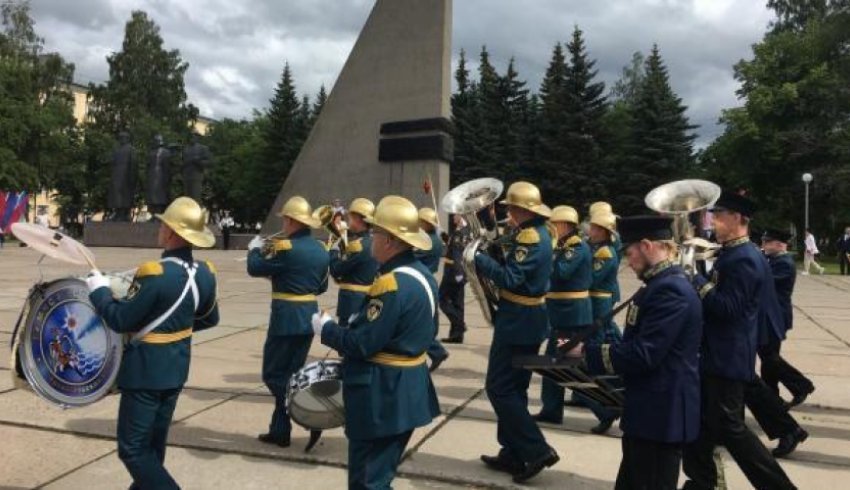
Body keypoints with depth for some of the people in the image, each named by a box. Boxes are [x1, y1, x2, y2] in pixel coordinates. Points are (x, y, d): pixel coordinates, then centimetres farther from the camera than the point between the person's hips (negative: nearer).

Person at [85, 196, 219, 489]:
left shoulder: (155, 274, -25)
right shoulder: (205, 273, -3)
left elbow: (120, 320, -18)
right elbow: (210, 319, 10)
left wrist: (99, 289, -4)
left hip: (146, 371, -8)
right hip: (176, 368, 8)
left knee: (133, 449, 2)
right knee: (153, 444, 22)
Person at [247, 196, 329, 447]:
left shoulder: (286, 248, -16)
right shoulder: (321, 249, 8)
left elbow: (255, 269, -6)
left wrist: (254, 249, 14)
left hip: (286, 318, -8)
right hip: (309, 316, 8)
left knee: (273, 374, 3)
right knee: (289, 374, 15)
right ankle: (279, 430, 18)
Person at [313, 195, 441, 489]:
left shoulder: (391, 284, -23)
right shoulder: (422, 274, 7)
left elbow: (362, 344, -23)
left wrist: (326, 329, -5)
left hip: (383, 395, -10)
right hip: (408, 389, 10)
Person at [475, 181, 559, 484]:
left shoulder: (528, 237, -20)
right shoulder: (539, 233, 12)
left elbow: (509, 279, -27)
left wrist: (479, 260, -19)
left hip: (518, 323, -10)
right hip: (528, 321, 10)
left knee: (499, 388, -2)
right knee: (513, 388, 15)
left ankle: (537, 451, 1)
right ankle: (513, 454, 24)